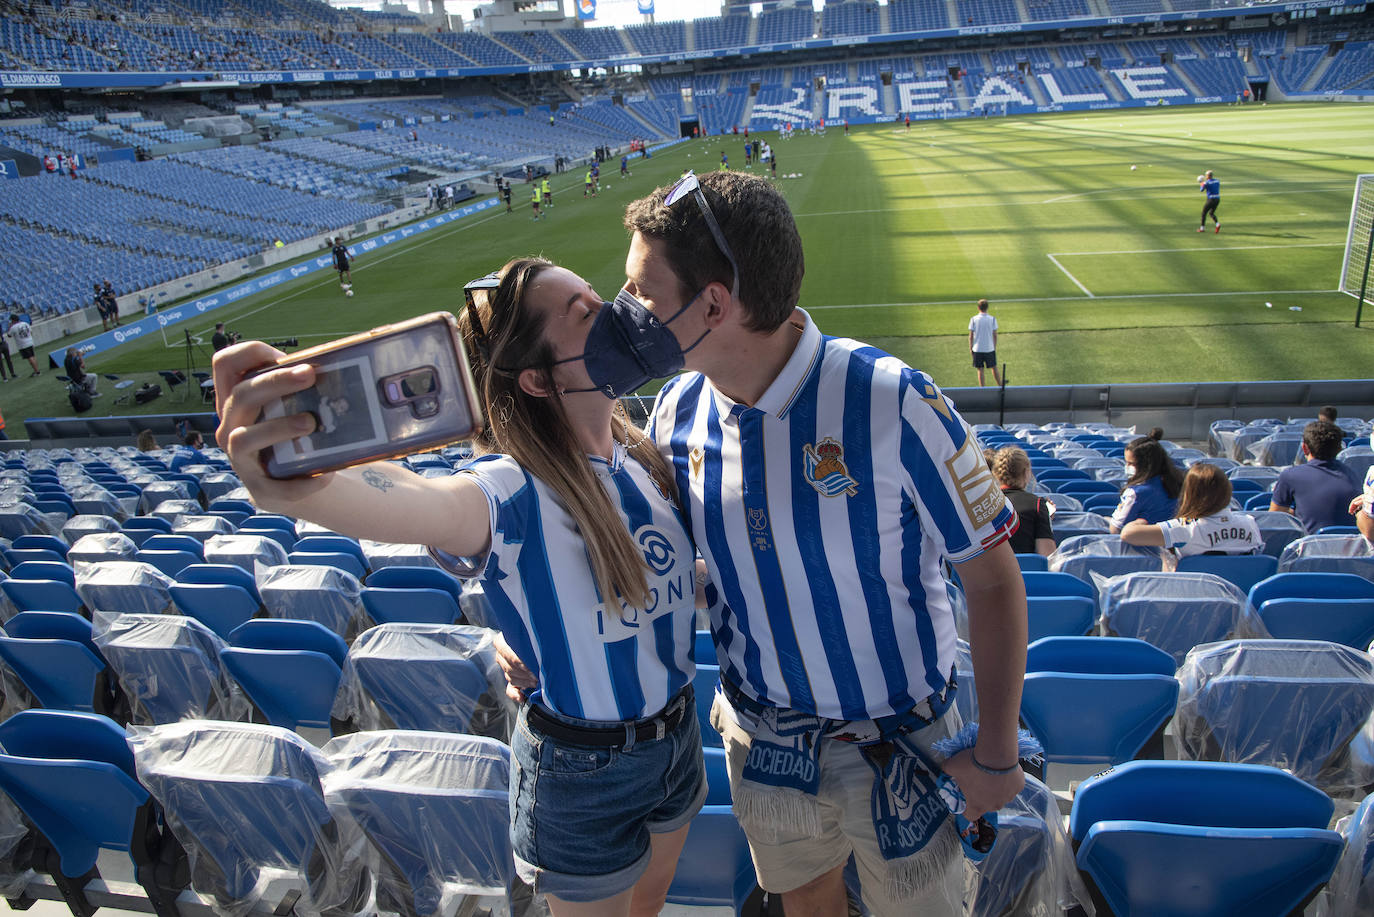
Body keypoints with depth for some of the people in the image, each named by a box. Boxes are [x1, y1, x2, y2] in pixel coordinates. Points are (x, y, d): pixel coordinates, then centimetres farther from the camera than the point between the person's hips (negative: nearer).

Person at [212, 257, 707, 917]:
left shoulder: (639, 451, -5)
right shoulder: (516, 492, -28)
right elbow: (411, 502, -52)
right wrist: (284, 485, -70)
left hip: (678, 733, 6)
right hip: (585, 769, -6)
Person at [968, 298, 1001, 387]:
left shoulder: (973, 319, -6)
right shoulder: (992, 319, -4)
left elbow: (971, 336, -4)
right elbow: (995, 335, -1)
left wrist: (970, 348, 6)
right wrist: (995, 347, 11)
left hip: (977, 349, -1)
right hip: (990, 348, 1)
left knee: (980, 370, 5)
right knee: (994, 368, 14)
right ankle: (1000, 386, 25)